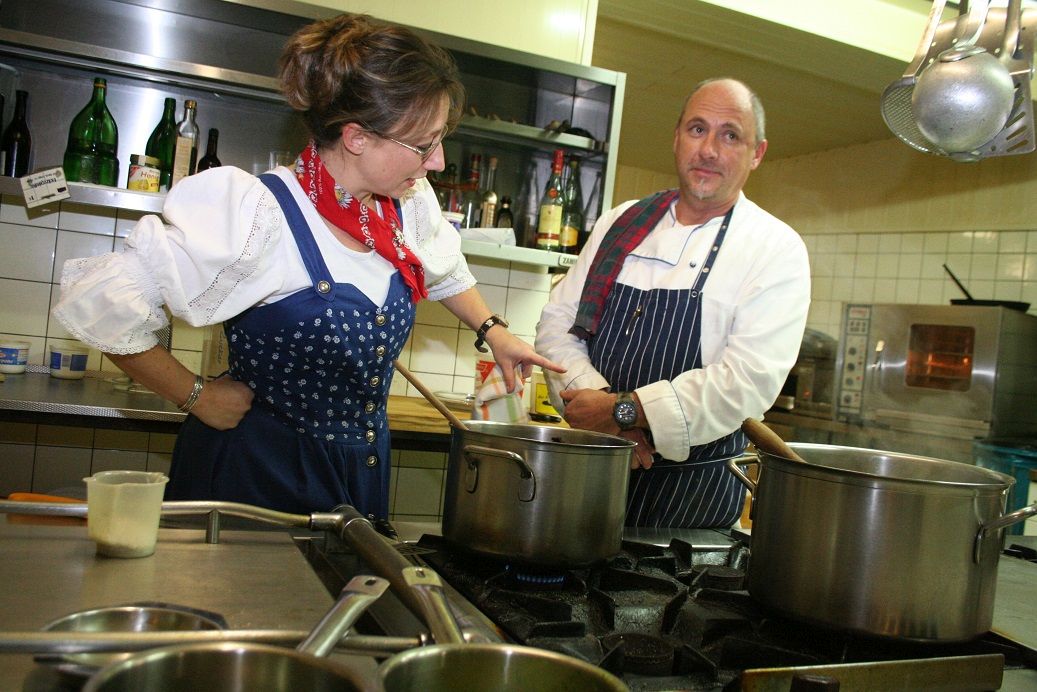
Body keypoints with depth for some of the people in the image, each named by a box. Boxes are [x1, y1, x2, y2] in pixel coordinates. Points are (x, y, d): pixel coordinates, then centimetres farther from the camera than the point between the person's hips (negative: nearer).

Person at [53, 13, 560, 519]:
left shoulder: (408, 202, -5)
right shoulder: (262, 216, -26)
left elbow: (442, 269, 20)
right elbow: (98, 302, -23)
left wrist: (493, 331, 13)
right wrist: (196, 397, -16)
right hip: (258, 476, -6)